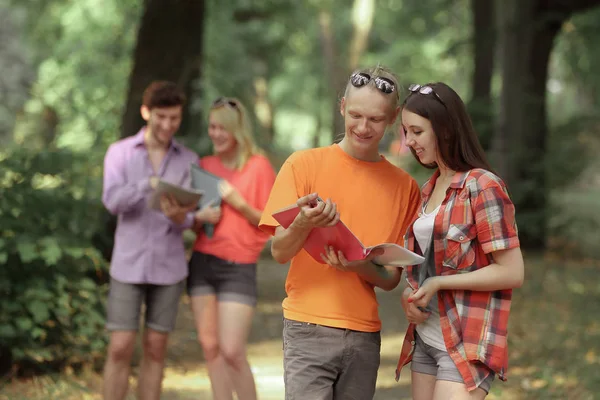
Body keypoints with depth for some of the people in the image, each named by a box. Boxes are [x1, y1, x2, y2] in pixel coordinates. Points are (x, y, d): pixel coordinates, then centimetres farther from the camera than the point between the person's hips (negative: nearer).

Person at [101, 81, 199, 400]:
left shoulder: (188, 161, 5)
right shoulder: (119, 153, 1)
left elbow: (188, 218, -4)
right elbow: (112, 201, -14)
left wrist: (179, 216, -28)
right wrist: (149, 184, -30)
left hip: (169, 266, 2)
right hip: (128, 264, -2)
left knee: (155, 349, 5)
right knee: (120, 349, -5)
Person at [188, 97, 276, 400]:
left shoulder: (258, 167, -4)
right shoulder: (203, 166, 9)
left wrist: (239, 204, -15)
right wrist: (200, 218, -6)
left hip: (238, 269, -5)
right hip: (202, 264, 5)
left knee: (232, 351, -11)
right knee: (210, 346, 4)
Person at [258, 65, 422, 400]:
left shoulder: (404, 187, 7)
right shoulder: (304, 165, 0)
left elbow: (391, 279, 7)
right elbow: (279, 252, -3)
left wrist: (360, 266, -15)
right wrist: (303, 224, -24)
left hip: (365, 335, 3)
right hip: (310, 330, -3)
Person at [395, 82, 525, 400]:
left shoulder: (482, 186, -11)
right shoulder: (430, 189, 13)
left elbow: (512, 272, -14)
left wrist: (439, 284, -16)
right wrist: (410, 294, 0)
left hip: (466, 345, -8)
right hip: (425, 338, 8)